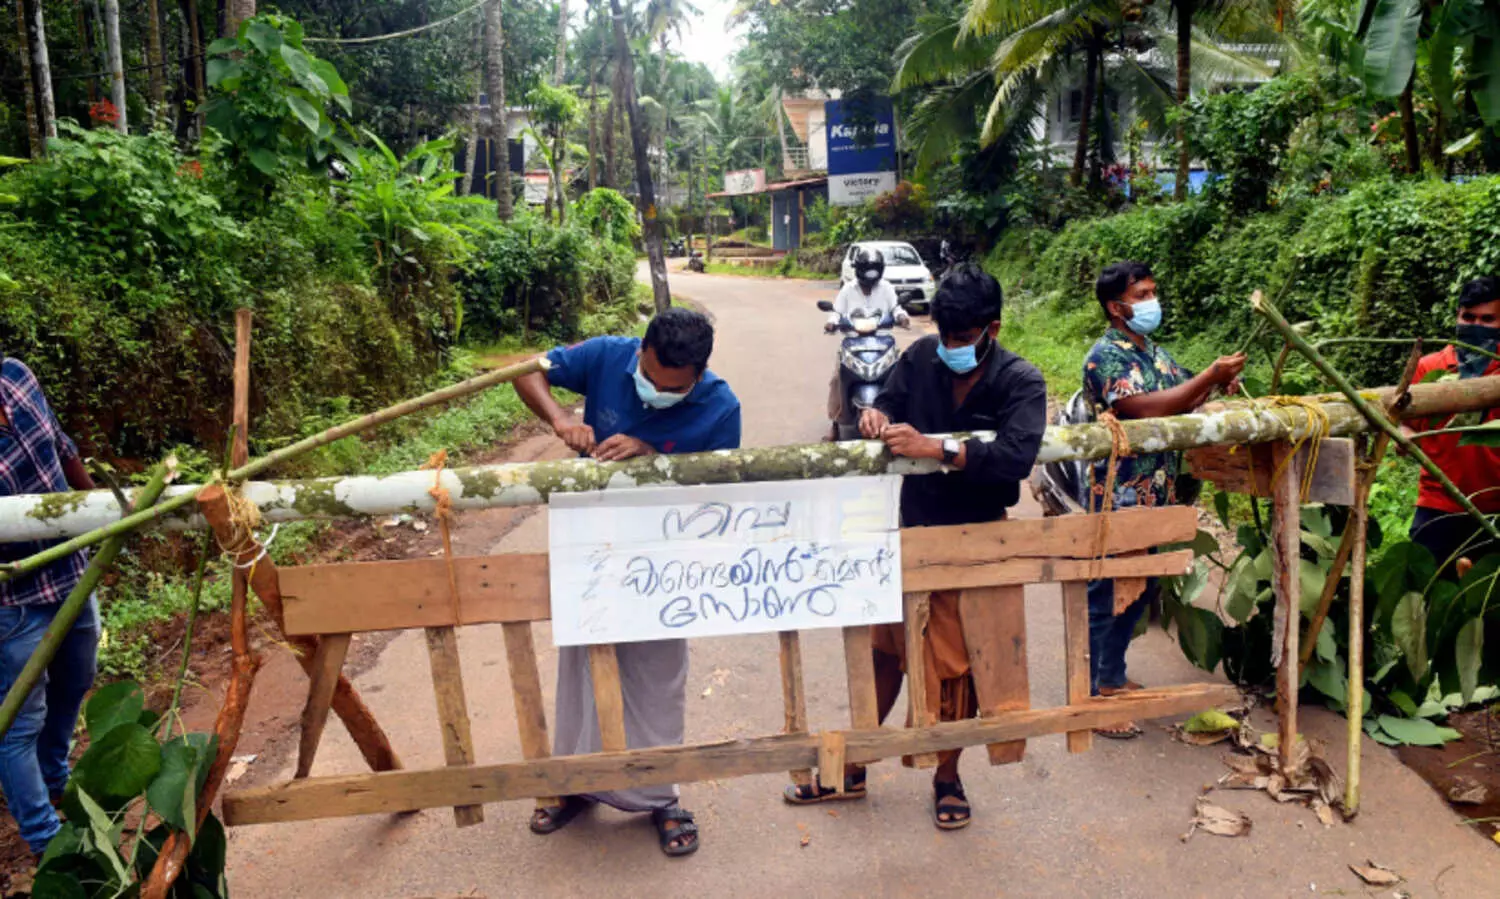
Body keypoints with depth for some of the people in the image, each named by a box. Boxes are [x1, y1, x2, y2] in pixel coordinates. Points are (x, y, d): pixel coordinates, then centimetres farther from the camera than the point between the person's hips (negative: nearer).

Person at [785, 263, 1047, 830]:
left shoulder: (1021, 382, -14)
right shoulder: (922, 358, -3)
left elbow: (1017, 457, -29)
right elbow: (890, 405, 6)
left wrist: (934, 448, -37)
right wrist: (876, 417, -19)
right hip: (910, 529, 4)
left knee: (956, 668, 7)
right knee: (883, 652, 14)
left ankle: (947, 778, 30)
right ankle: (853, 768, 30)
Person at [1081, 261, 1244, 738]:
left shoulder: (1155, 352, 12)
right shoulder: (1106, 355, -16)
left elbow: (1182, 403, 12)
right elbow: (1145, 409, -27)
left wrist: (1215, 385, -6)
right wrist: (1210, 376, -24)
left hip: (1154, 494, 9)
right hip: (1119, 497, -9)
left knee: (1140, 588, 18)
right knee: (1108, 595, 0)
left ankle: (1111, 677, 33)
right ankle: (1093, 697, 11)